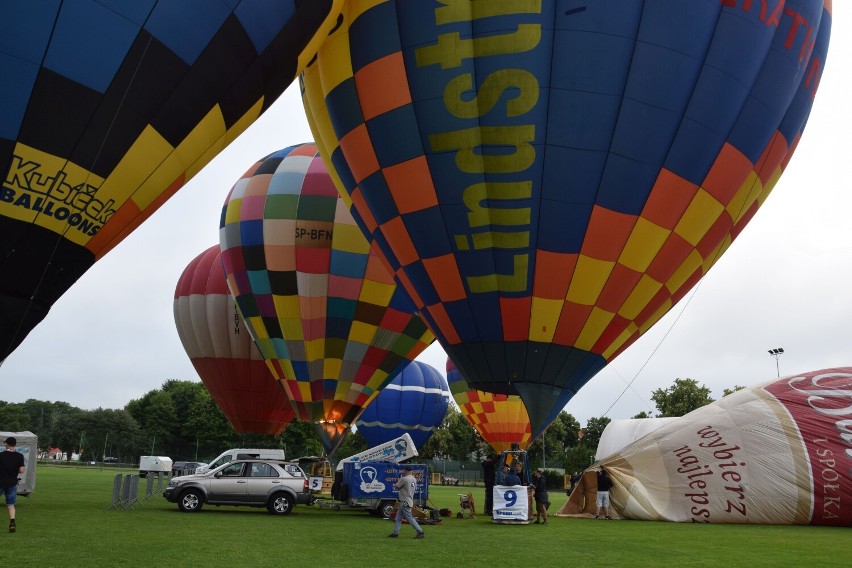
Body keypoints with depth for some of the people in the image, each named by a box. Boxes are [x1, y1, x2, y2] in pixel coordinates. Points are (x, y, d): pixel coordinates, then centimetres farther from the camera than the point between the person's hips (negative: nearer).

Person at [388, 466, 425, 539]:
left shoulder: (404, 479, -18)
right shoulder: (414, 479, 9)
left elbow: (396, 486, -12)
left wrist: (398, 481, 10)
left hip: (405, 502, -10)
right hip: (410, 500, 10)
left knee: (410, 518, -7)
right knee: (398, 517, 16)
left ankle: (420, 532, -8)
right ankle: (395, 533, 19)